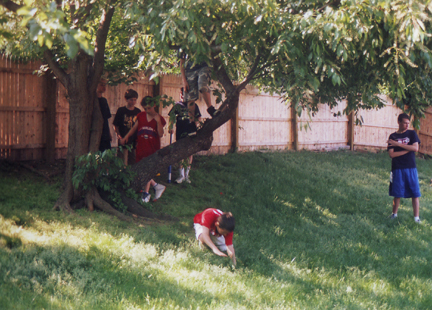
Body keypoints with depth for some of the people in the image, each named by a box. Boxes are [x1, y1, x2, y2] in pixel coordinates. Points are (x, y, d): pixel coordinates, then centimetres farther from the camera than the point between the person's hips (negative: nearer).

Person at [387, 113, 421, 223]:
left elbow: (415, 148, -10)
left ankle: (416, 217, 4)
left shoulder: (412, 134, 5)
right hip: (397, 169, 0)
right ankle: (394, 214, 23)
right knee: (397, 194, 5)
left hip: (411, 168, 0)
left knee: (415, 194, -2)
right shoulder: (393, 136, 3)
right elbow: (391, 154, -5)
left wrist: (398, 144, -12)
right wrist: (408, 149, -10)